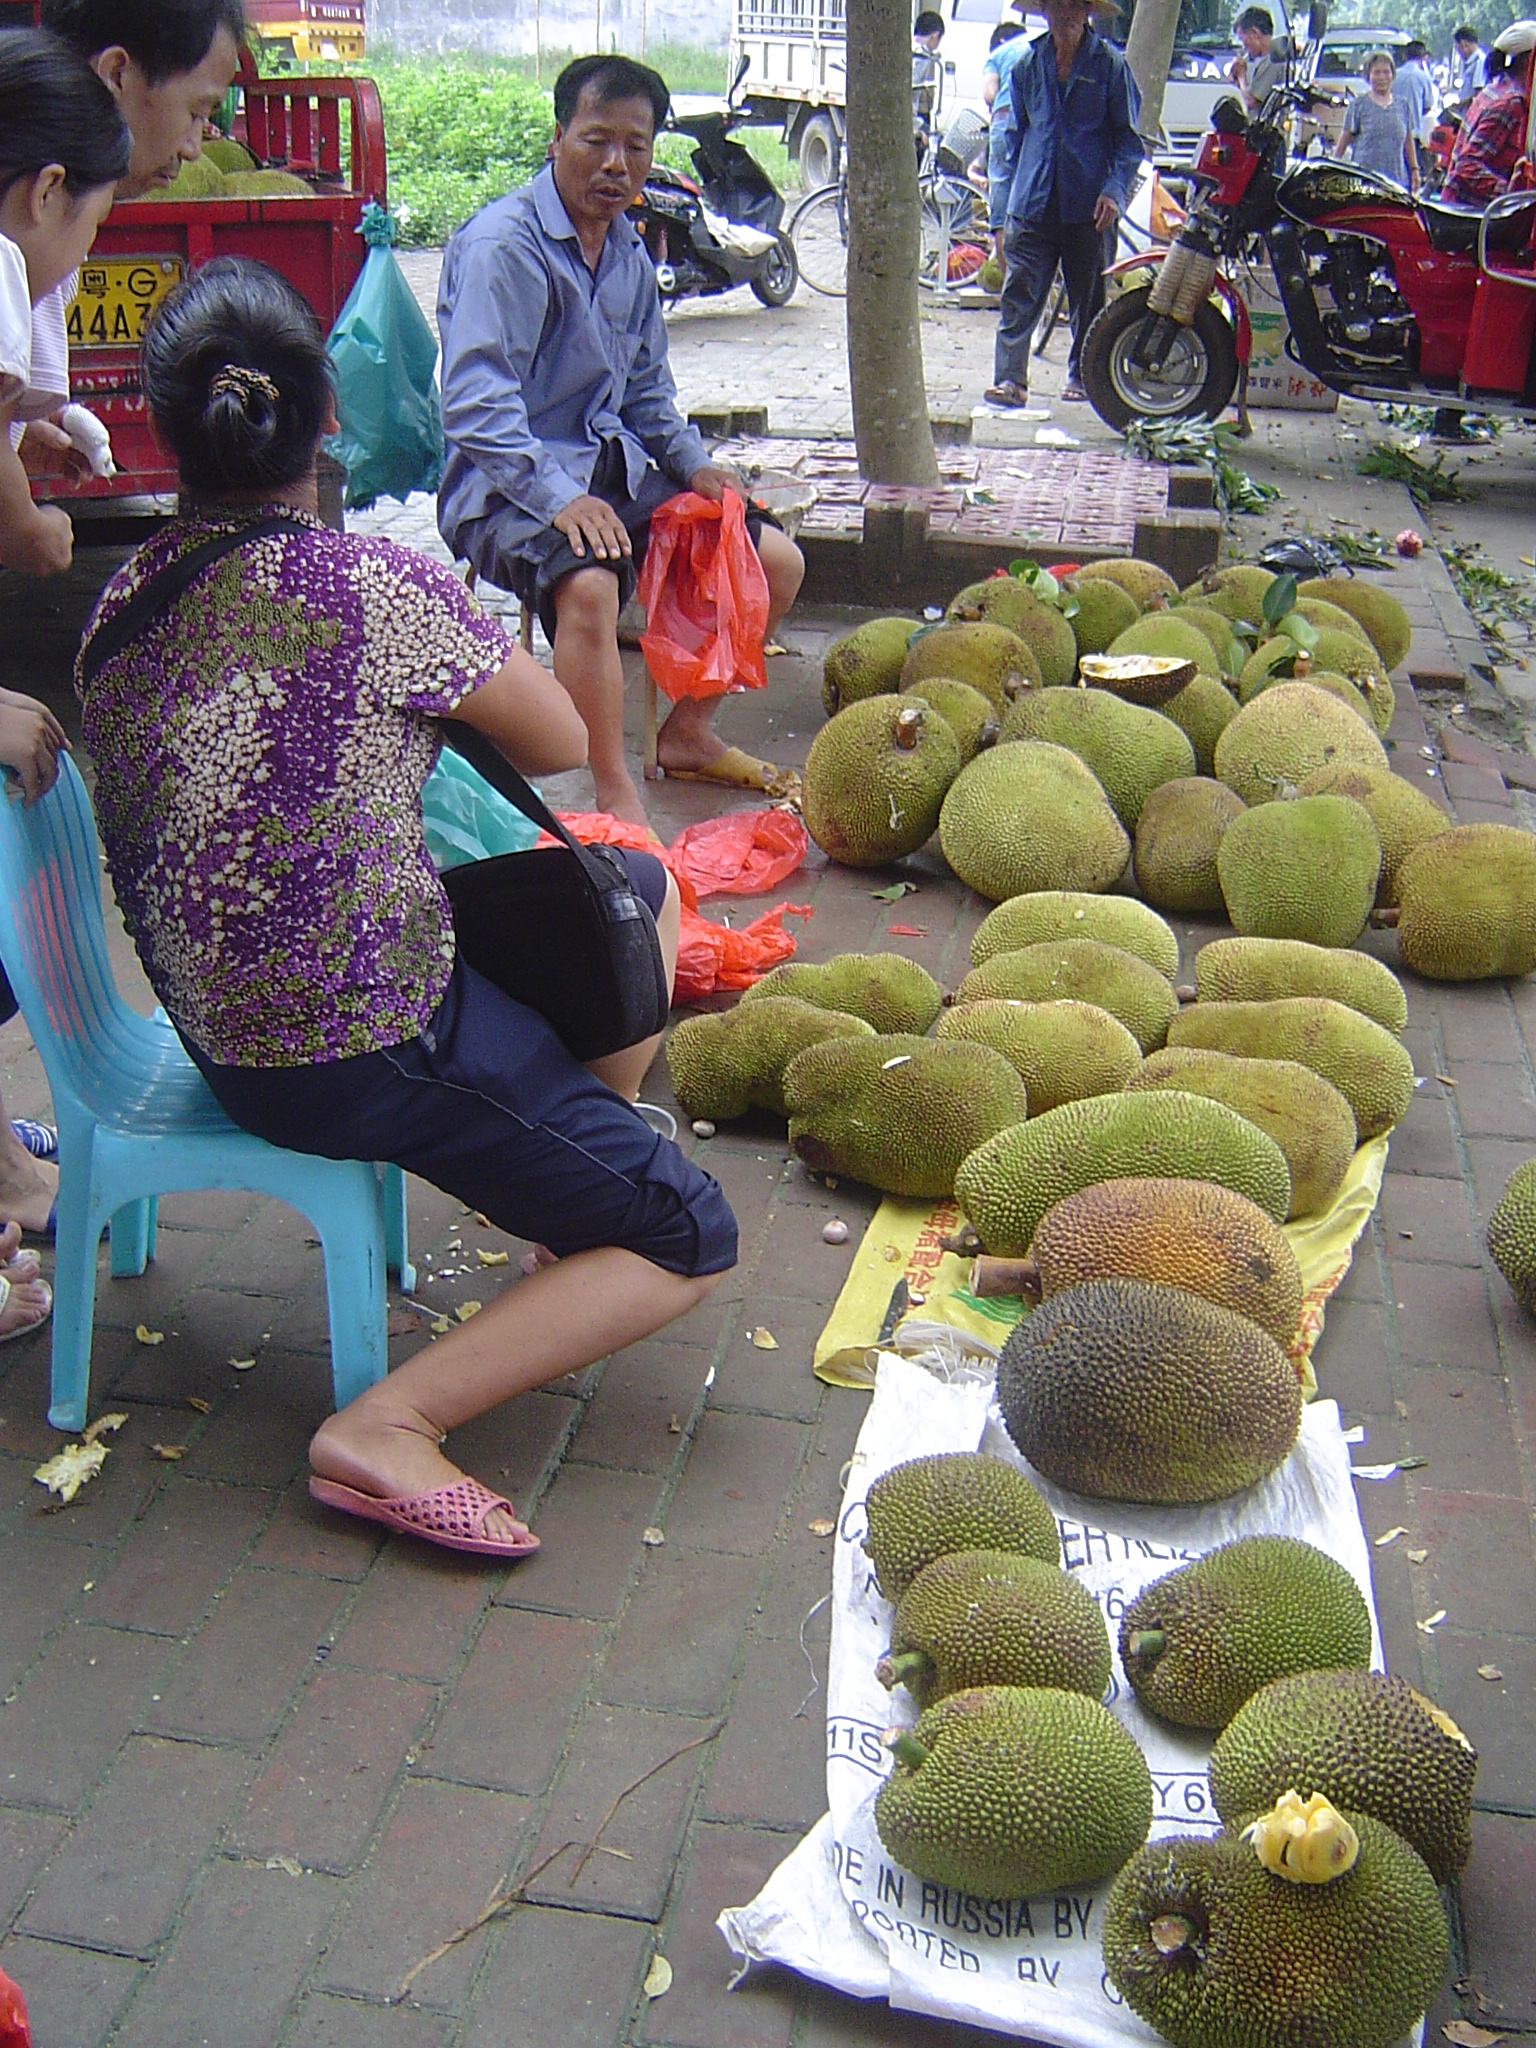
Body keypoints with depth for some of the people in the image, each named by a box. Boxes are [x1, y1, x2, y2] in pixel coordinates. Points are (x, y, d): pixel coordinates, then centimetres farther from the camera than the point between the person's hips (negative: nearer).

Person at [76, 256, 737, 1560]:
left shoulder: (121, 602, -1)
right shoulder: (377, 588, -21)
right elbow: (563, 745, -6)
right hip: (364, 1049, -8)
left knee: (645, 889, 23)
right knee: (689, 1243, 3)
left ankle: (572, 1167, 33)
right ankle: (387, 1430, -6)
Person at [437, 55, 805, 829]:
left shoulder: (629, 254, 12)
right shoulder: (503, 244, -14)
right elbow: (475, 404, -24)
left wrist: (692, 464, 5)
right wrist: (559, 498, -35)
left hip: (613, 468, 9)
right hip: (510, 484, -9)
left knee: (776, 562, 4)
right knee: (589, 583, -40)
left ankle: (688, 734, 16)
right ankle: (616, 798, -30)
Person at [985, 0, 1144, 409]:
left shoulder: (1109, 64, 1)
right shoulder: (1028, 63, 10)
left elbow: (1128, 135, 3)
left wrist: (1114, 189, -10)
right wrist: (1009, 188, 13)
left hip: (1088, 205, -1)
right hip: (1033, 202, 2)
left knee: (1088, 296, 8)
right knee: (1020, 294, -9)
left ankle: (1082, 375, 22)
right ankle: (1010, 378, -11)